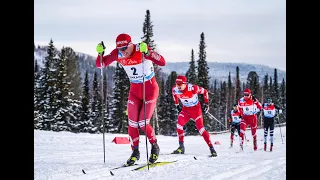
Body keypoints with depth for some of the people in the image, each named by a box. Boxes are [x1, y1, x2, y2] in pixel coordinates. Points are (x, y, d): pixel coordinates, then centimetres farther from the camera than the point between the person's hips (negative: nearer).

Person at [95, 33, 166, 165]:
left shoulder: (142, 50, -24)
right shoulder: (117, 54, -12)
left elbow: (162, 62, -35)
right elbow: (100, 65, -8)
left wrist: (146, 52, -49)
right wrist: (100, 53, -27)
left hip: (150, 89, -4)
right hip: (134, 91, 4)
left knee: (143, 124, -9)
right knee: (132, 124, 0)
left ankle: (155, 147, 15)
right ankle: (135, 152, 18)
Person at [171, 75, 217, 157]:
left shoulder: (192, 88, -29)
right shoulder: (175, 89, -15)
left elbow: (204, 91, -12)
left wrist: (206, 103, -8)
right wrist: (177, 105, 15)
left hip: (196, 109, -4)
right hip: (185, 109, 4)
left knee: (200, 128, -13)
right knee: (179, 125, -16)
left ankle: (211, 148, -6)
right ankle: (181, 147, -5)